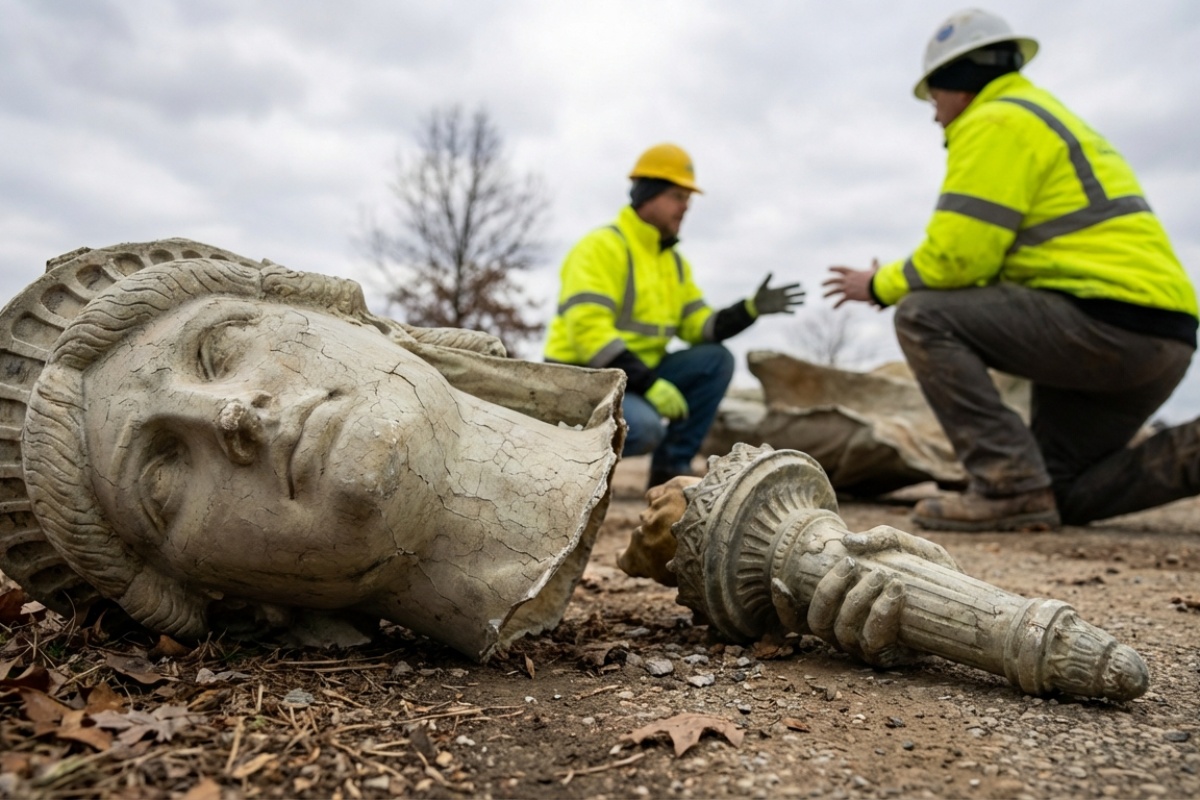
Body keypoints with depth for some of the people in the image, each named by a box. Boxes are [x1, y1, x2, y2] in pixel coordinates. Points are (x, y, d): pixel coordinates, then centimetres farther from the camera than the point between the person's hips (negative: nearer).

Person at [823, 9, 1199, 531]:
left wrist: (880, 285, 3)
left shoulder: (994, 122, -5)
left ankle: (1010, 487, -14)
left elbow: (954, 257, -14)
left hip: (1108, 320, -10)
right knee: (1060, 492, 17)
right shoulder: (1047, 117, 26)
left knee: (922, 317, -10)